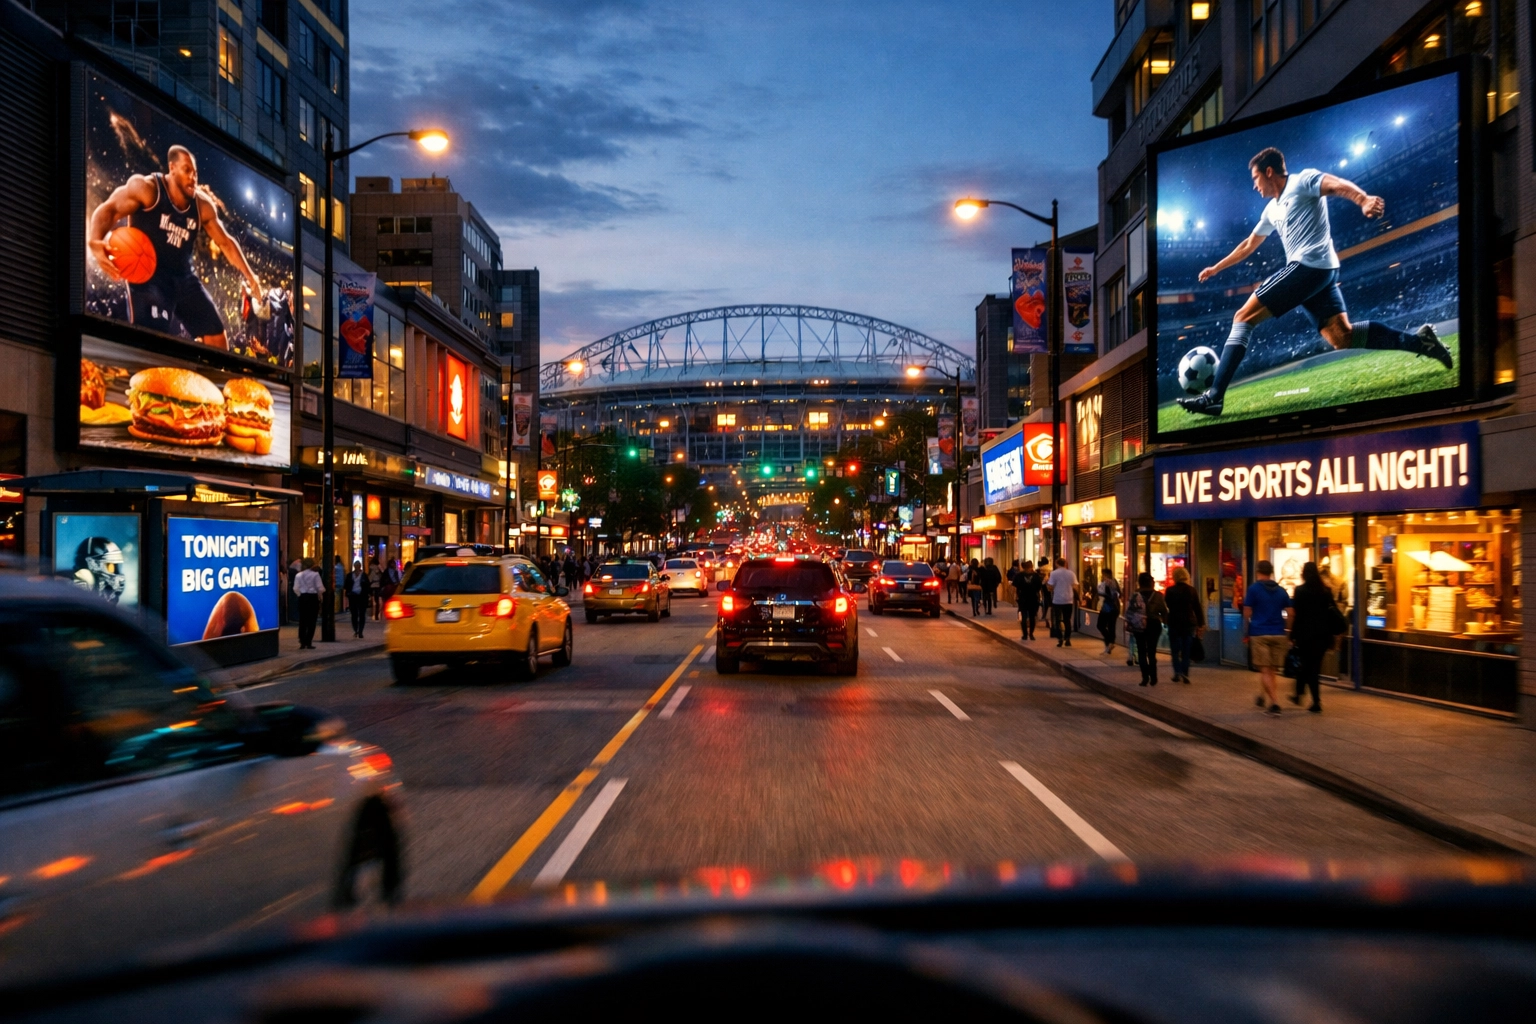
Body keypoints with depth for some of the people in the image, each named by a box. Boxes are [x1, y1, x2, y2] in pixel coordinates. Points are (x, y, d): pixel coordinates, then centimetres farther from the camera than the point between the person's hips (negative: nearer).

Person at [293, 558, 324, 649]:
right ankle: (309, 643, 1)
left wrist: (300, 594, 16)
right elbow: (320, 588, -10)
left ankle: (302, 643, 7)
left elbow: (296, 588, -2)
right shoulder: (315, 574, -7)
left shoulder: (298, 575, 1)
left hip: (302, 598, 3)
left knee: (302, 621, 8)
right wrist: (320, 595, 10)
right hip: (313, 597, -3)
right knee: (311, 621, 2)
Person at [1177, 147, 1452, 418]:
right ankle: (1417, 340, -5)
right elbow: (1248, 246, 38)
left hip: (1308, 266, -10)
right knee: (1342, 337, -2)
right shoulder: (1272, 210, 26)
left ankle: (1214, 396, -19)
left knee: (1243, 317, -12)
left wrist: (1364, 199, -40)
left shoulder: (1302, 181, 0)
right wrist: (1216, 268, 43)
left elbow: (1338, 185, -19)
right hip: (1318, 273, 10)